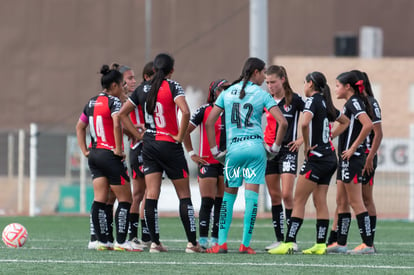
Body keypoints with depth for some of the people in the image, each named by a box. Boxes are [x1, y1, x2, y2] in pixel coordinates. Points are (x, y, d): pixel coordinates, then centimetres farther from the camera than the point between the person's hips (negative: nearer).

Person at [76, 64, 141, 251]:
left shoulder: (92, 102, 13)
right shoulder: (113, 101, -11)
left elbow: (80, 127, 20)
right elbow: (117, 124, -27)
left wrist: (85, 150, 18)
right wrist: (118, 148, -18)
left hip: (94, 155, 8)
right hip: (110, 156, -8)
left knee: (99, 200, 6)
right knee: (125, 199, 1)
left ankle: (102, 241, 4)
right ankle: (121, 242, -4)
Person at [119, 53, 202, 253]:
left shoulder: (143, 90, 7)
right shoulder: (172, 87, -9)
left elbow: (122, 113, 13)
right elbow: (185, 112, -24)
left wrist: (138, 135, 12)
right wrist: (180, 136, -12)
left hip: (149, 145, 4)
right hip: (170, 146, -4)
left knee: (151, 195, 3)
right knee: (184, 195, 3)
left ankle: (154, 242, 1)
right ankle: (192, 242, 1)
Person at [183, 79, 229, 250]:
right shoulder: (204, 110, -2)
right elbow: (185, 131, -2)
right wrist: (192, 154, -5)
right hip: (207, 162, -4)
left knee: (222, 202, 4)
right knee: (207, 202, -8)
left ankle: (216, 238, 9)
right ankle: (202, 239, -6)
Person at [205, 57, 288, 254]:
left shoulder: (227, 92, 10)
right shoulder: (261, 94, 1)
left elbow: (209, 123, 7)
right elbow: (282, 122, -7)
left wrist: (215, 151, 12)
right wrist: (275, 147, 5)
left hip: (233, 148, 2)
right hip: (256, 147, -2)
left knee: (229, 195, 11)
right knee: (251, 195, 0)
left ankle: (221, 243, 6)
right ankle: (245, 244, -2)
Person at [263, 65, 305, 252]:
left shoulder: (294, 100, -7)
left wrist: (301, 140, -6)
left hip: (287, 150, -5)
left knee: (286, 195, -13)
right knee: (274, 196, 6)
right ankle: (279, 239, 12)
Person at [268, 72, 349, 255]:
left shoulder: (313, 100, -11)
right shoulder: (325, 103, 13)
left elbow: (305, 123, -30)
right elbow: (345, 122, 29)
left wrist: (307, 145, -16)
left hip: (316, 157, -8)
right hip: (330, 156, 8)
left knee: (299, 201, -6)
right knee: (320, 202, 8)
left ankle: (289, 243, -9)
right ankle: (320, 244, 6)